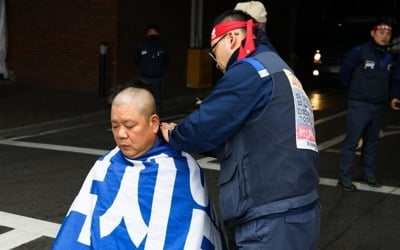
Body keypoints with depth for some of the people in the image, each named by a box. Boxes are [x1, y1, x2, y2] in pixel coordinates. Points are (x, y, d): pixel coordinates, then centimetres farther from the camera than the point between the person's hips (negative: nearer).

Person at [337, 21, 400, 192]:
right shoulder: (360, 52, -12)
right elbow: (344, 74, -5)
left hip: (378, 106, 7)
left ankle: (368, 174, 29)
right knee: (351, 142, -6)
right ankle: (344, 179, -1)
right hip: (359, 105, -7)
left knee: (372, 142, 16)